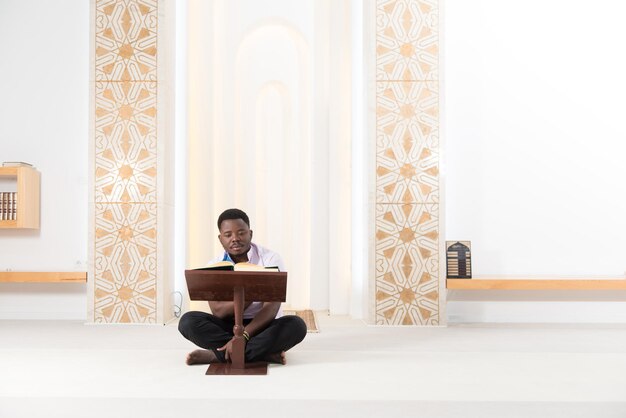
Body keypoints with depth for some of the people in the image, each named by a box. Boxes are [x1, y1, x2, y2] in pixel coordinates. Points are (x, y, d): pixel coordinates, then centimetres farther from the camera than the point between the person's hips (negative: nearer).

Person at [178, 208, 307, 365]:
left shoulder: (270, 259, -8)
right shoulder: (214, 266, -1)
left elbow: (271, 308, -17)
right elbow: (218, 311, -13)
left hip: (263, 326, -1)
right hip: (228, 327, 2)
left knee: (296, 325, -31)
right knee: (188, 321, -23)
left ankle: (217, 355, -29)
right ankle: (264, 352, -27)